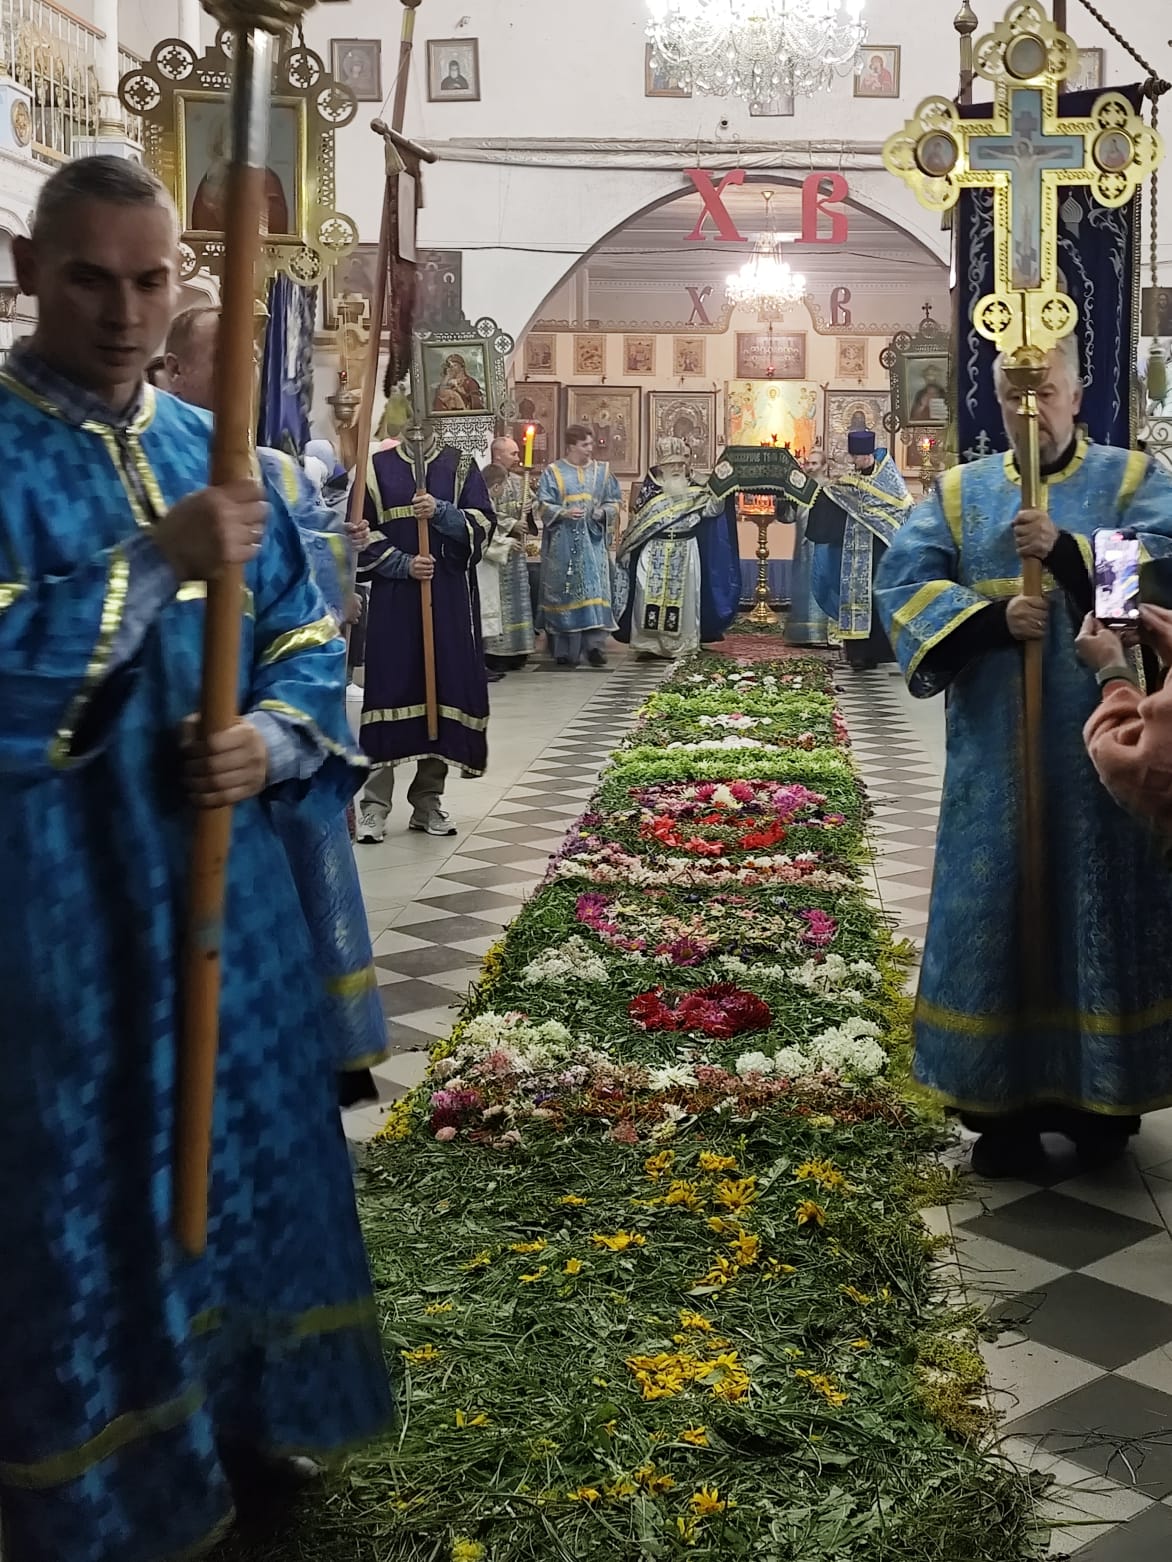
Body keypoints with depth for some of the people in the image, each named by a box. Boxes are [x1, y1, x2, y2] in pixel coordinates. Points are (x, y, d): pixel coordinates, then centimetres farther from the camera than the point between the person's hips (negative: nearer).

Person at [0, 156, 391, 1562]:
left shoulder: (211, 450, 9)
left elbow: (308, 643, 10)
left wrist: (271, 740, -11)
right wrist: (160, 563, -25)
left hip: (223, 882, 6)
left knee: (245, 1149, 16)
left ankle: (238, 1433, 36)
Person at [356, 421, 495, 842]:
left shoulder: (461, 466, 9)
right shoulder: (377, 467, 7)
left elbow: (483, 523, -1)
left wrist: (440, 511, -18)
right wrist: (403, 564, -12)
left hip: (449, 598, 1)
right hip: (392, 596, -1)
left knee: (444, 688, 1)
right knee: (389, 687, -5)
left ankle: (428, 800, 11)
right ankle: (375, 803, -2)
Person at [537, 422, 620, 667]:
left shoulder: (602, 471, 11)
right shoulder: (553, 473, 3)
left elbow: (615, 501, 13)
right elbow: (544, 506, -1)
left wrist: (603, 512, -8)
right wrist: (564, 512, -18)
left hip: (593, 541, 2)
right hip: (563, 544, -2)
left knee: (595, 590, -7)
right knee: (565, 592, -1)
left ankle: (595, 645, -8)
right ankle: (565, 650, 3)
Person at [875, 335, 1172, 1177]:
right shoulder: (959, 492, 11)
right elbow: (904, 584, -1)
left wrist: (1064, 548, -23)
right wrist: (994, 616, -16)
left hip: (1100, 745, -1)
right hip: (996, 752, 1)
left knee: (1098, 907, 4)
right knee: (999, 911, 2)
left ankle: (1098, 1092, 17)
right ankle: (1006, 1101, 10)